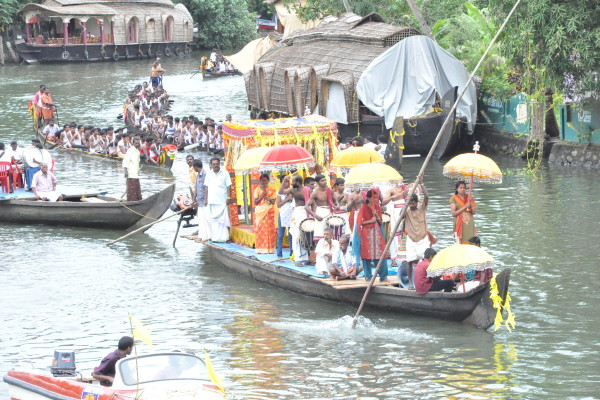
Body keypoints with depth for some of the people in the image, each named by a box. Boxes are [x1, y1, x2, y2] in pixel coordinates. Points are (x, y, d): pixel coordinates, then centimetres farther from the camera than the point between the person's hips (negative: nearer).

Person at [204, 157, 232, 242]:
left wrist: (228, 198, -6)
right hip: (212, 201, 4)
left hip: (222, 201, -4)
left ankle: (224, 237, -6)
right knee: (213, 219, 5)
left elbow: (228, 186, 1)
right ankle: (214, 237, 9)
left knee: (223, 219, -7)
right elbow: (207, 187, 15)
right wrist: (206, 199, 11)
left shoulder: (225, 173, 1)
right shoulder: (209, 174, 12)